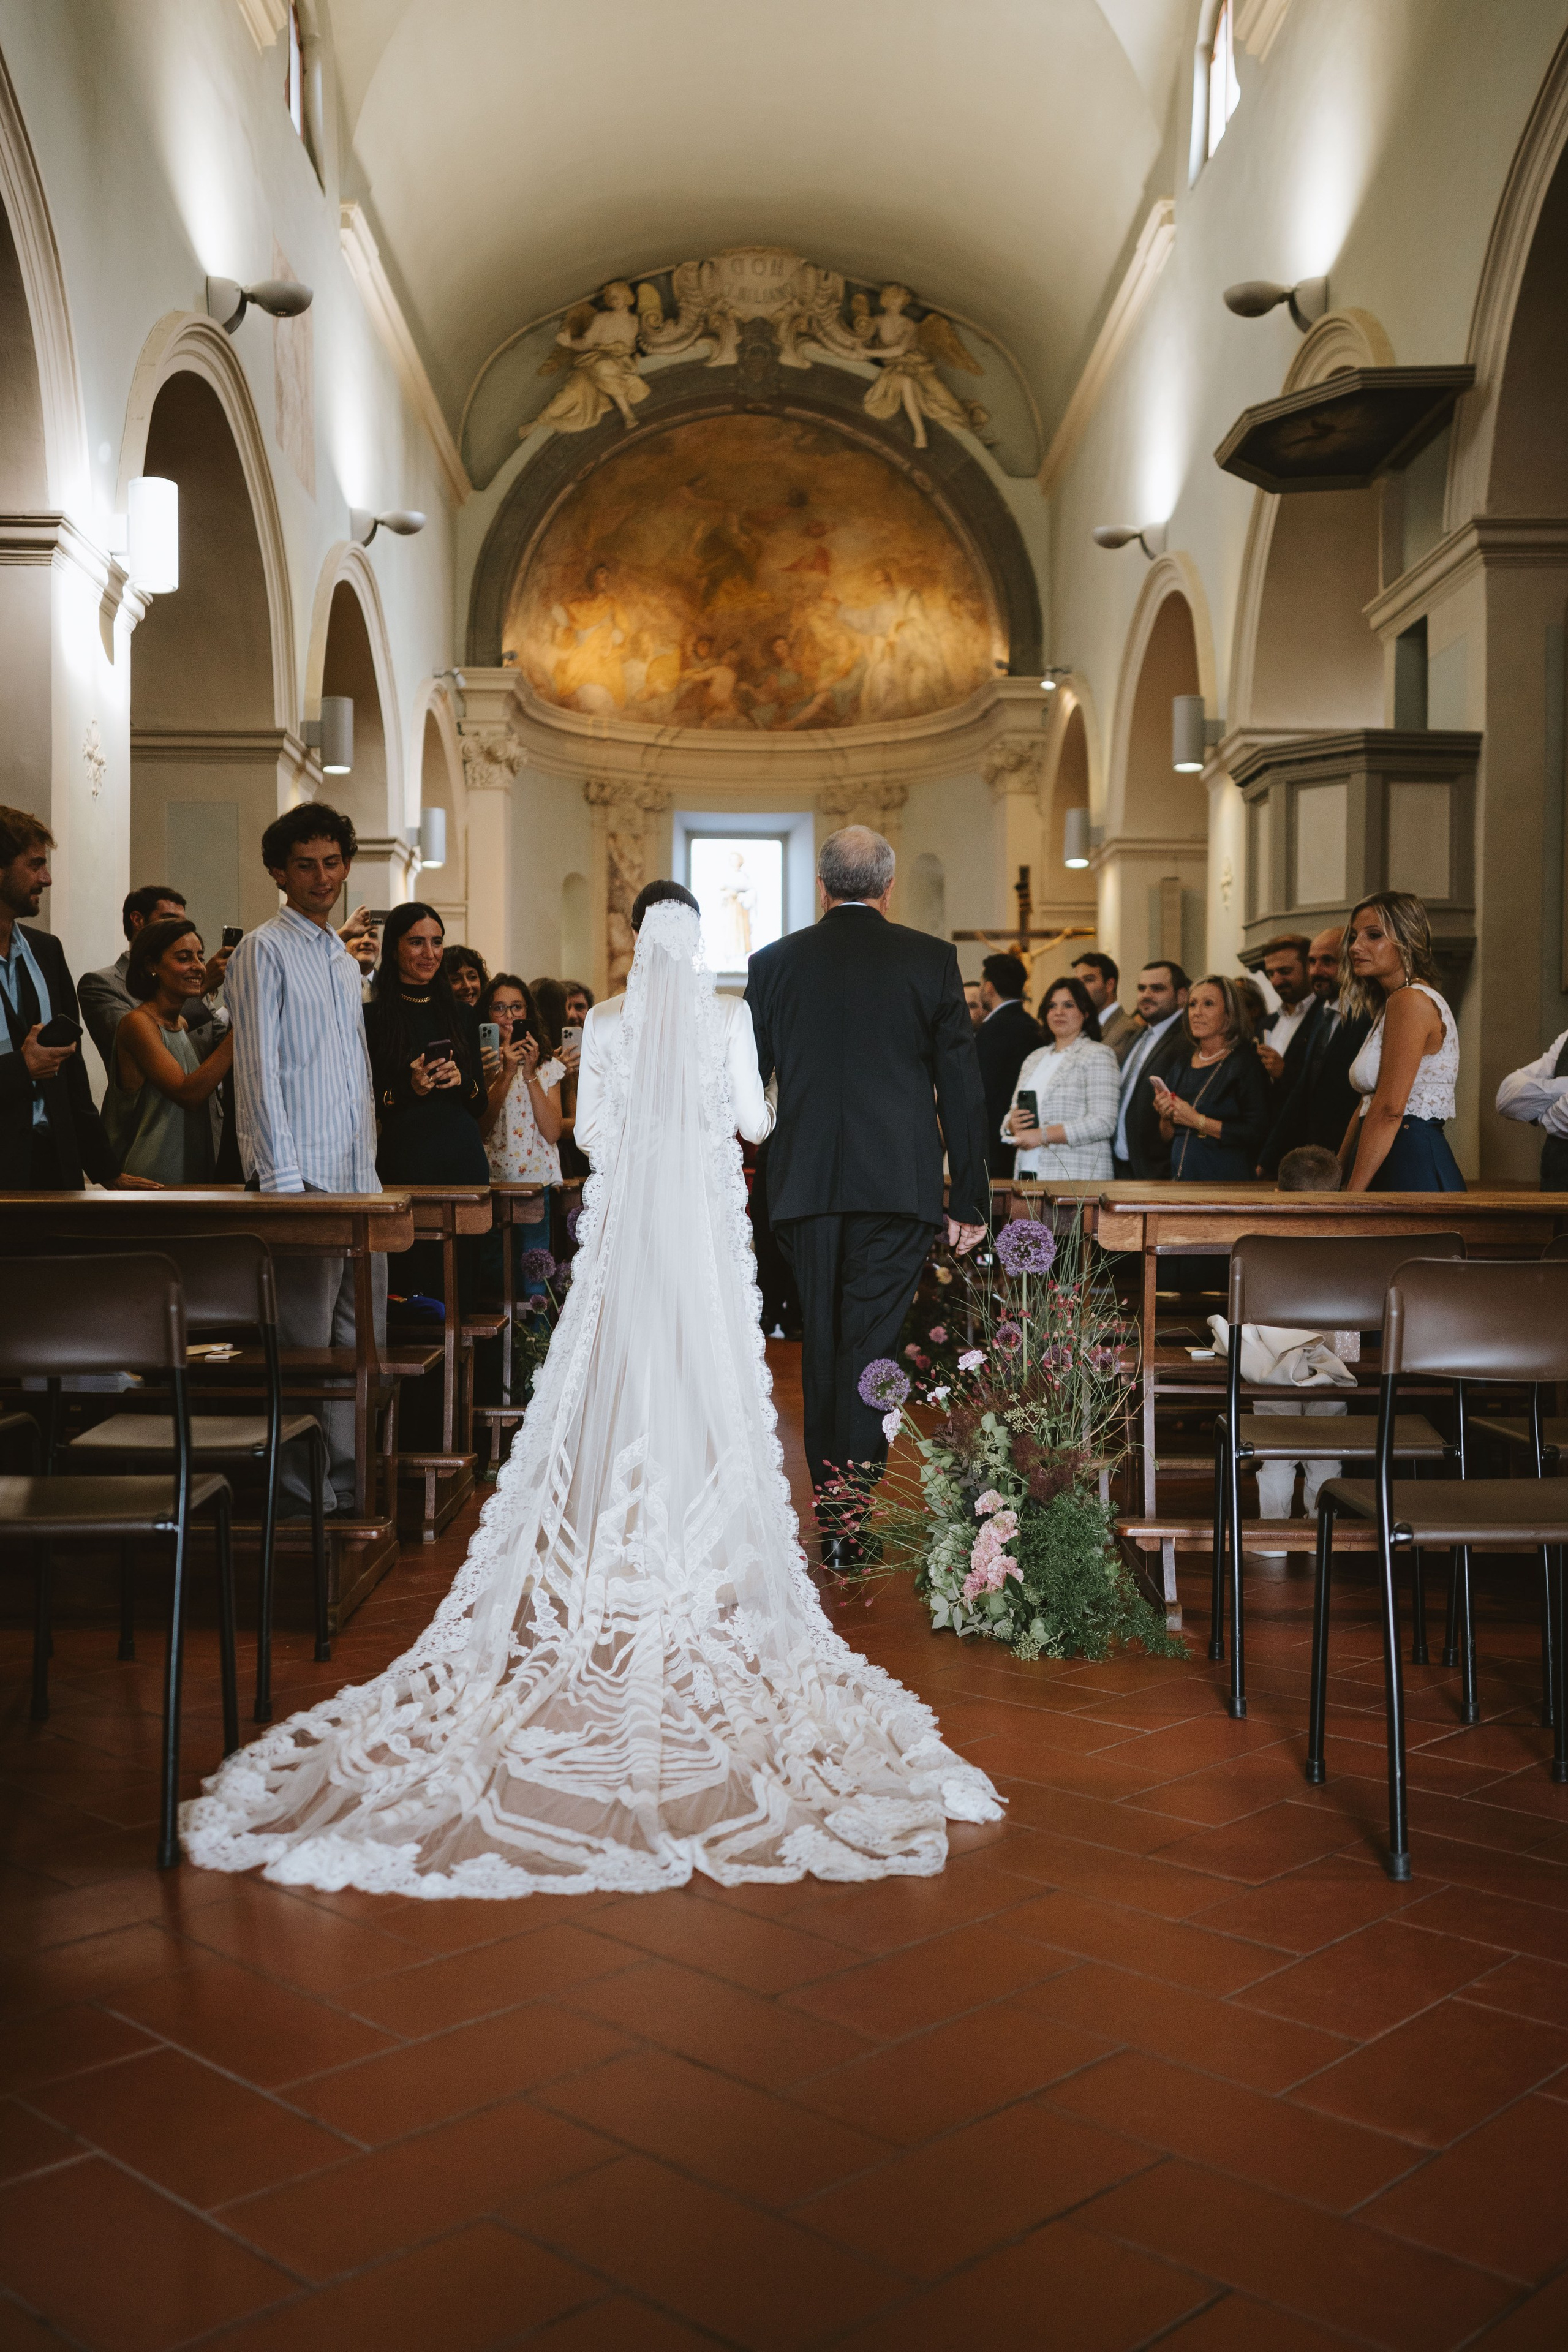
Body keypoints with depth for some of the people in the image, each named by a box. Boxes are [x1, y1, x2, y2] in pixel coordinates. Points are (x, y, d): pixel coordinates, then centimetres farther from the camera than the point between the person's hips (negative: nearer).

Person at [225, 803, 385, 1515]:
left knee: (361, 1343, 8)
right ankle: (302, 1501, 1)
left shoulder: (345, 960, 20)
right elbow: (258, 1070, -10)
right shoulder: (264, 950, -3)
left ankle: (349, 1490, 15)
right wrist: (283, 1180, -16)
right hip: (302, 1179, -8)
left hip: (358, 1178, 8)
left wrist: (370, 1168, 16)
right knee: (304, 1346, -5)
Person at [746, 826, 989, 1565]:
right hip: (899, 1184, -2)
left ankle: (828, 1495, 23)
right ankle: (851, 1507, -6)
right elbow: (961, 1085, 0)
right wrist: (969, 1197, 6)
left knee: (821, 1337, 14)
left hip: (804, 1184, 2)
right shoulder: (931, 960, 1)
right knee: (872, 1338, 0)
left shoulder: (773, 962, 4)